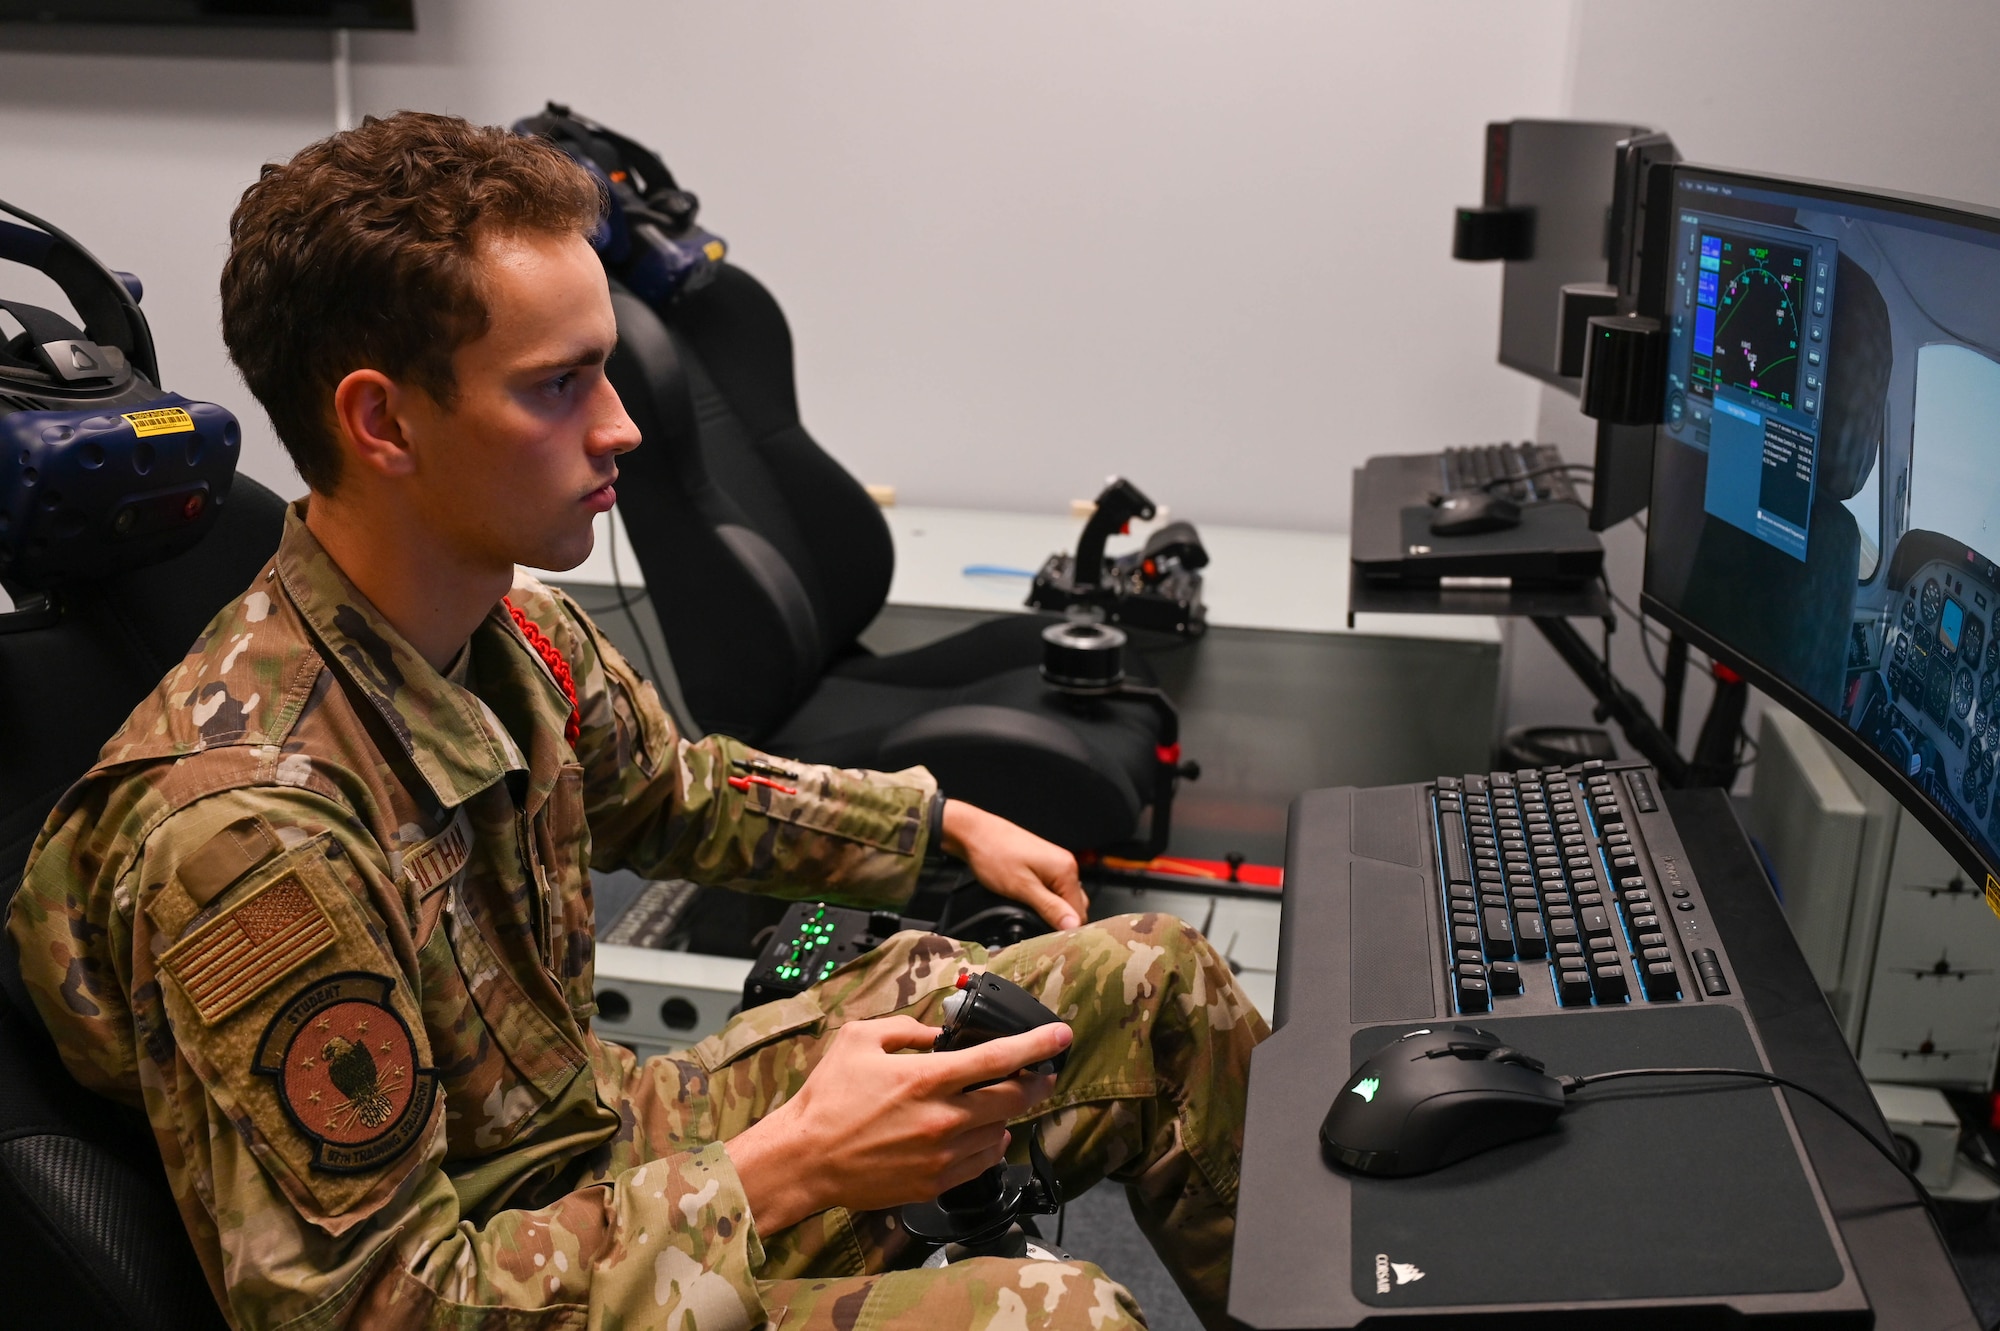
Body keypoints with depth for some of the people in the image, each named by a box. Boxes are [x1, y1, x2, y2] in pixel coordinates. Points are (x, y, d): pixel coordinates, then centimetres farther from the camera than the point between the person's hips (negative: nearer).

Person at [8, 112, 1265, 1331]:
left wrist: (950, 822, 18)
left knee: (1153, 979, 7)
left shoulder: (518, 624, -6)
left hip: (614, 1147, 8)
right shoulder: (253, 832, -32)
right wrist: (787, 1167, -29)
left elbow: (673, 788, 17)